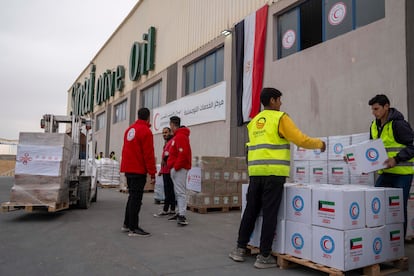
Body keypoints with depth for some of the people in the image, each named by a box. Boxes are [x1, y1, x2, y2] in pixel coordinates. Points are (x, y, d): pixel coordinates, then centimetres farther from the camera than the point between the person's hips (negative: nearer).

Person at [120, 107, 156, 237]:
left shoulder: (129, 129, 13)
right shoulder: (146, 131, -13)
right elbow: (149, 154, -16)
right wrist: (152, 173, -13)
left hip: (128, 169, 9)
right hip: (139, 170, -8)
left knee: (132, 196, 18)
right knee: (136, 198, -3)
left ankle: (127, 224, 25)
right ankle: (133, 228, 1)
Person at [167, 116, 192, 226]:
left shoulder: (180, 136, -13)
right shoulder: (177, 136, 18)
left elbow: (183, 153, -23)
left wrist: (176, 166, -19)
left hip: (179, 169, -10)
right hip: (175, 168, 10)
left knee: (180, 192, -12)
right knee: (177, 191, 14)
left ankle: (182, 216, -12)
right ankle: (180, 213, 21)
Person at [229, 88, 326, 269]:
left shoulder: (254, 122, 18)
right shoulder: (280, 118, -2)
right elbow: (301, 140, -5)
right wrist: (319, 143, 11)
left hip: (255, 172, 6)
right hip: (274, 173, -6)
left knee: (250, 211, 14)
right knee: (269, 214, 1)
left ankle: (240, 249, 21)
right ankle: (264, 256, 8)